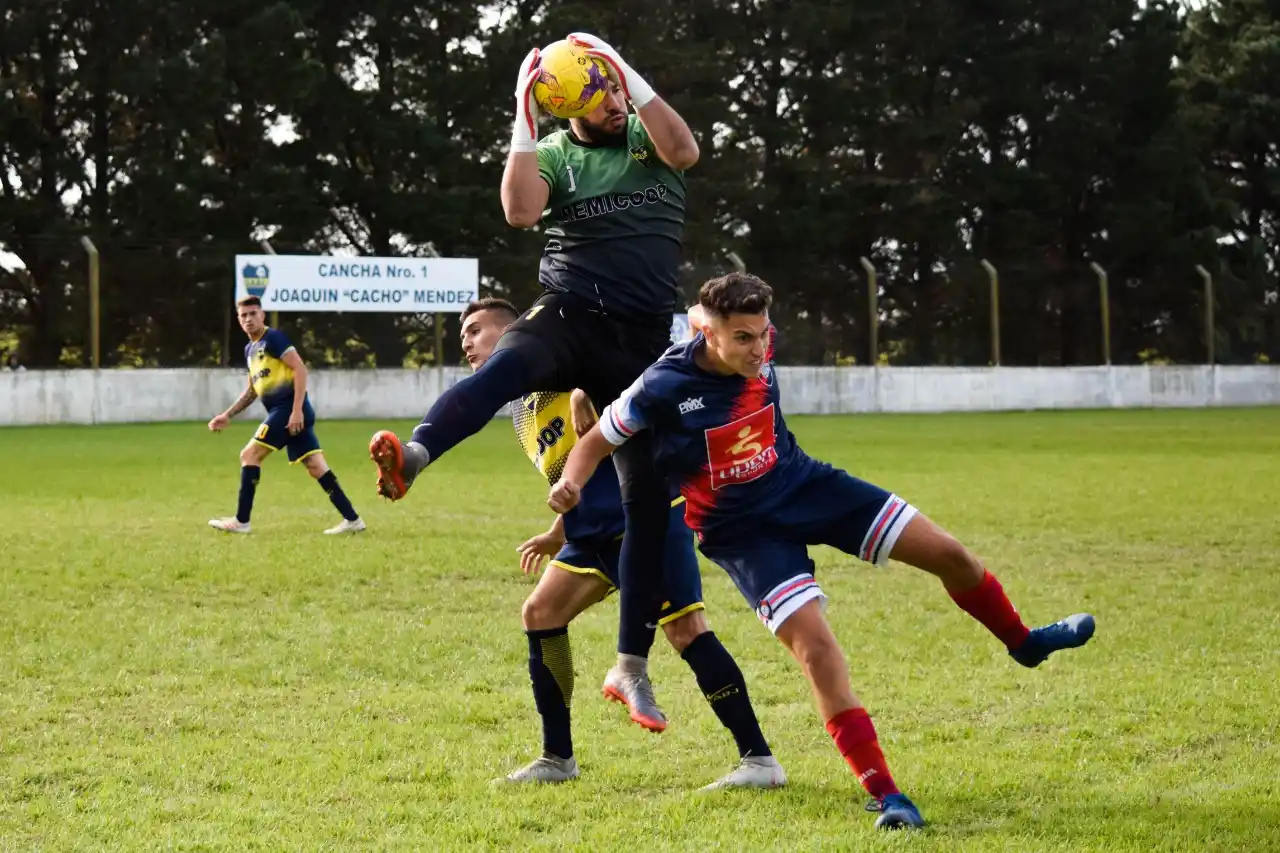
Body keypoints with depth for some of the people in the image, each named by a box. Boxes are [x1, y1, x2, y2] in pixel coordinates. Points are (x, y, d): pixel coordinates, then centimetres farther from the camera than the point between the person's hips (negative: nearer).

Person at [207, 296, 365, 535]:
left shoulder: (273, 338, -7)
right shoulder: (250, 349, 20)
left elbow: (300, 369, -15)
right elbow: (252, 390, 30)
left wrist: (296, 410, -21)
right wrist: (228, 416, 25)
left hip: (289, 410, -9)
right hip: (281, 412, 9)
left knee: (249, 455, -8)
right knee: (316, 466, 4)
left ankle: (241, 521, -6)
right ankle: (352, 519, 1)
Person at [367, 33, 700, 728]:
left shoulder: (651, 140, 10)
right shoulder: (555, 153, 6)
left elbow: (686, 151, -14)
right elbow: (519, 211, -14)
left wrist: (627, 72, -17)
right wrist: (524, 119, -15)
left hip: (642, 342, 2)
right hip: (569, 318, -2)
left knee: (650, 503, 2)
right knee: (505, 367, -39)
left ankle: (633, 668, 11)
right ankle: (411, 455, -67)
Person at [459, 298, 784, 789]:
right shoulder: (521, 413, 25)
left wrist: (584, 395, -31)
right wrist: (559, 536, 26)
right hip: (596, 528, 10)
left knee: (686, 629, -15)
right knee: (540, 614, 5)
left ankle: (759, 761, -13)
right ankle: (557, 759, 14)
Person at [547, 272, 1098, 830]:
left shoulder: (759, 351, -11)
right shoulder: (662, 389, -25)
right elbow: (598, 441, -14)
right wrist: (571, 483, -29)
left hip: (805, 486, 5)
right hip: (743, 531, -5)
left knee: (948, 554, 3)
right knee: (815, 647, -22)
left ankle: (1023, 643, 33)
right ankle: (883, 794, -14)